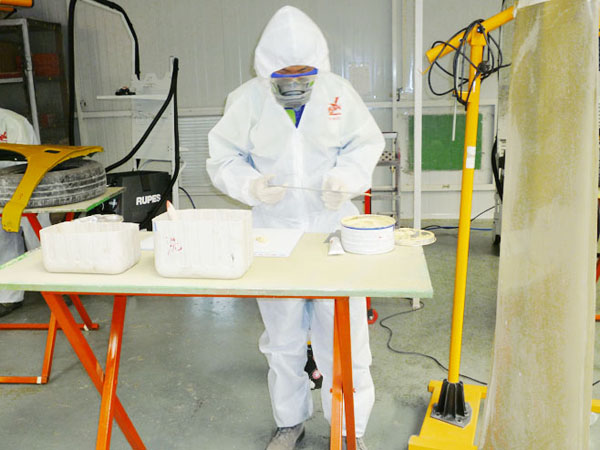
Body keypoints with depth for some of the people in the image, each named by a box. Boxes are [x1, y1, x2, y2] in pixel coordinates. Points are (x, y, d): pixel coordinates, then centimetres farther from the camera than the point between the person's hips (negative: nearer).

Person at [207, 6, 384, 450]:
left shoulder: (339, 92, -2)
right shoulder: (247, 100, -4)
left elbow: (366, 145, 6)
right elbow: (223, 159, 2)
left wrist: (345, 179, -14)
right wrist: (251, 186, -18)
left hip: (334, 228, 0)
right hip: (273, 231, 1)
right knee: (282, 336, 15)